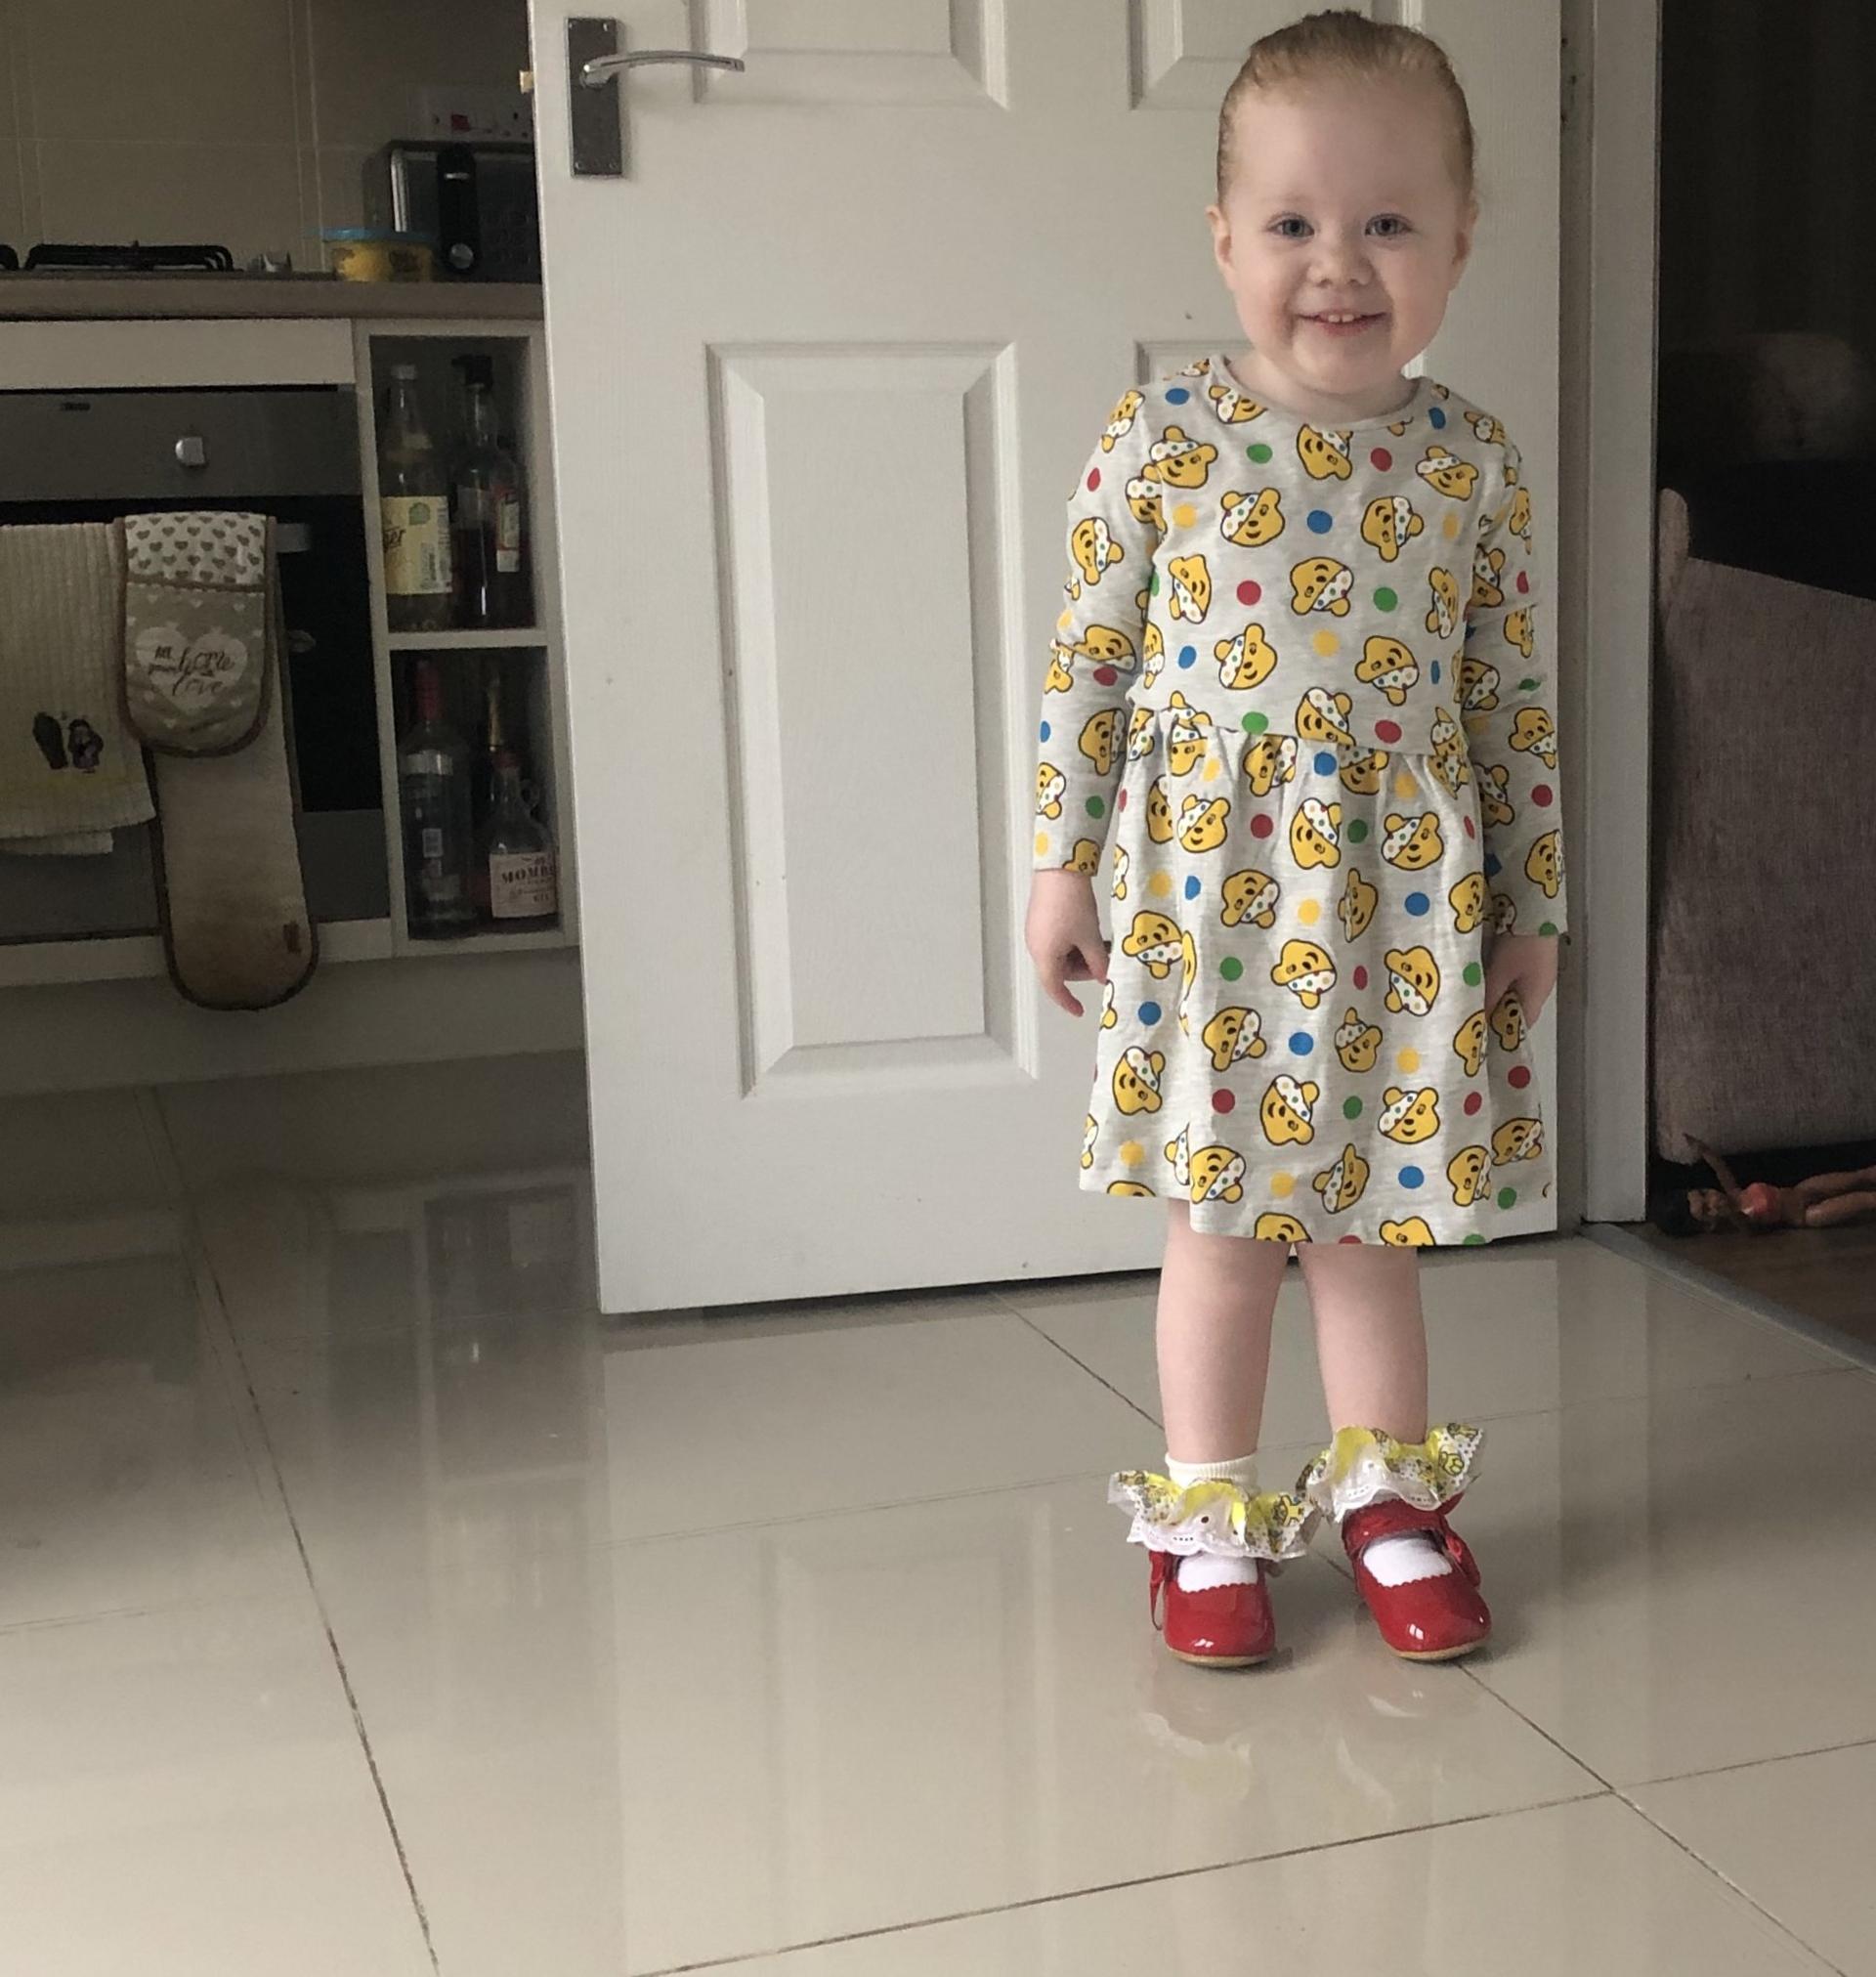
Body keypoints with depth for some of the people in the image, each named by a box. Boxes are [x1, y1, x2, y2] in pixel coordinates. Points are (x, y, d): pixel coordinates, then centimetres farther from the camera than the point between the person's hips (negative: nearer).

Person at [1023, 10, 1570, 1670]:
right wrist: (1063, 863, -1)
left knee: (1371, 1210, 13)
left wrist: (1533, 905, 6)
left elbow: (1515, 697, 5)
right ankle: (1210, 1517, 23)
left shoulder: (1476, 463, 0)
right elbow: (1089, 660, -1)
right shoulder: (1161, 438, -5)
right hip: (1211, 879, -1)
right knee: (1222, 1214, 8)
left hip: (1406, 894, 2)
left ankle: (1388, 1488, 31)